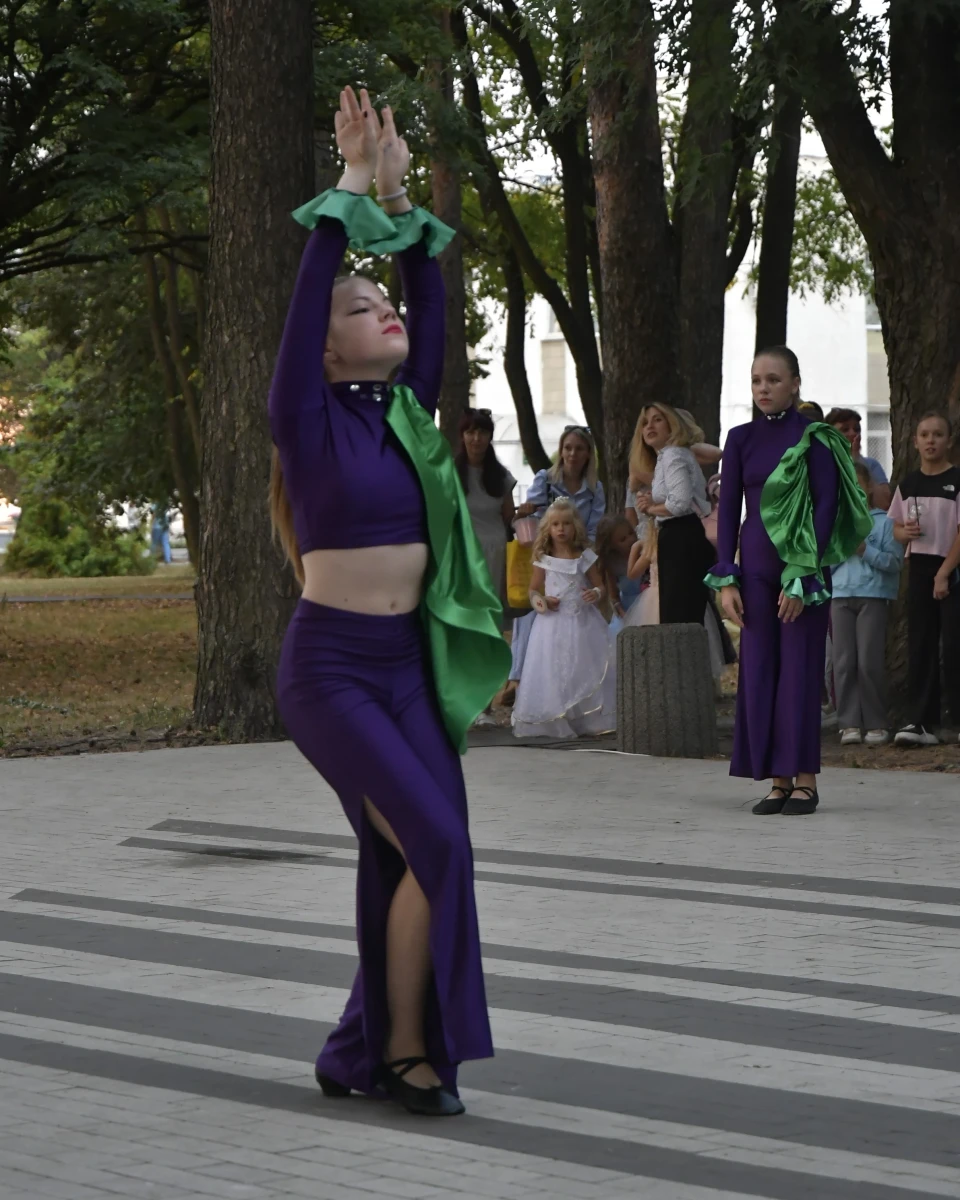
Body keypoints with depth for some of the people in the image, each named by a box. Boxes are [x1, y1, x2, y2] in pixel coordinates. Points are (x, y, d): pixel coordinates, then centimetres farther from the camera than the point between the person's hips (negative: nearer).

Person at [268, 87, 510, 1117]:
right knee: (435, 845, -16)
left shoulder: (405, 412, 10)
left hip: (409, 665, 7)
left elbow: (432, 310, 8)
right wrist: (350, 195, -13)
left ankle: (362, 1052, 16)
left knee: (401, 865, 4)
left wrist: (403, 205, 4)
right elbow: (307, 294, -15)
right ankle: (406, 1049, -4)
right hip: (330, 668, -7)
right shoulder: (309, 417, -7)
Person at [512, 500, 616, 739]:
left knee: (585, 670, -2)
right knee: (552, 673, -5)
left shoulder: (586, 558, 4)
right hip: (553, 623, 0)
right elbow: (533, 590, 11)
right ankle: (552, 723, -2)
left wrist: (596, 594, -15)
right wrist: (541, 601, -10)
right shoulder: (543, 560, 4)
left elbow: (599, 585, 8)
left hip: (582, 622, 0)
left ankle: (590, 721, 2)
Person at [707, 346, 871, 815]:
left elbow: (826, 507, -8)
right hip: (756, 564, 4)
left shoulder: (816, 439, -4)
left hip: (803, 566, -4)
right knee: (759, 670, 2)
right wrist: (726, 579, 0)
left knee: (800, 669, -3)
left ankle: (804, 779, 3)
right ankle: (778, 780, 7)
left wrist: (802, 576, -14)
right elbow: (728, 508, 8)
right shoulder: (741, 439, 8)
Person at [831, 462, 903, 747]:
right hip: (841, 596, 3)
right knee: (844, 661, -1)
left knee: (869, 661, -6)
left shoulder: (884, 522, 2)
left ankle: (876, 724, 3)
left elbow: (895, 561, -4)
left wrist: (865, 551, -14)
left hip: (873, 597, -3)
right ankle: (850, 723, 2)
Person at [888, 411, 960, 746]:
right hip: (919, 568, 5)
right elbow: (897, 528, 16)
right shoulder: (908, 485, 10)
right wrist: (905, 532, -9)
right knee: (920, 646, 3)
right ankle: (921, 722, 4)